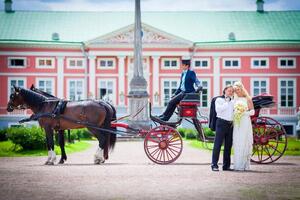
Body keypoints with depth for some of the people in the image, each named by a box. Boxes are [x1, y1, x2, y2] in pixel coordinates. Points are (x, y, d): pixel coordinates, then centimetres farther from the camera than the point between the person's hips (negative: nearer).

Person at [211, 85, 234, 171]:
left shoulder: (233, 101, 19)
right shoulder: (219, 99, 4)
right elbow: (218, 109, -12)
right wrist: (227, 103, -6)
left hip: (230, 124, 5)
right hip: (221, 123, -5)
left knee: (228, 145, 6)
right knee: (218, 144, -7)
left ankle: (226, 165, 12)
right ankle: (214, 164, -6)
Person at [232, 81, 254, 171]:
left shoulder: (247, 99, 1)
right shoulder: (235, 100, 16)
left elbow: (252, 111, -2)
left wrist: (244, 112, -14)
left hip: (245, 123, -5)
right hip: (236, 124, 5)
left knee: (244, 143, -8)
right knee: (236, 144, 0)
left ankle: (244, 165, -6)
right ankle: (237, 165, 2)